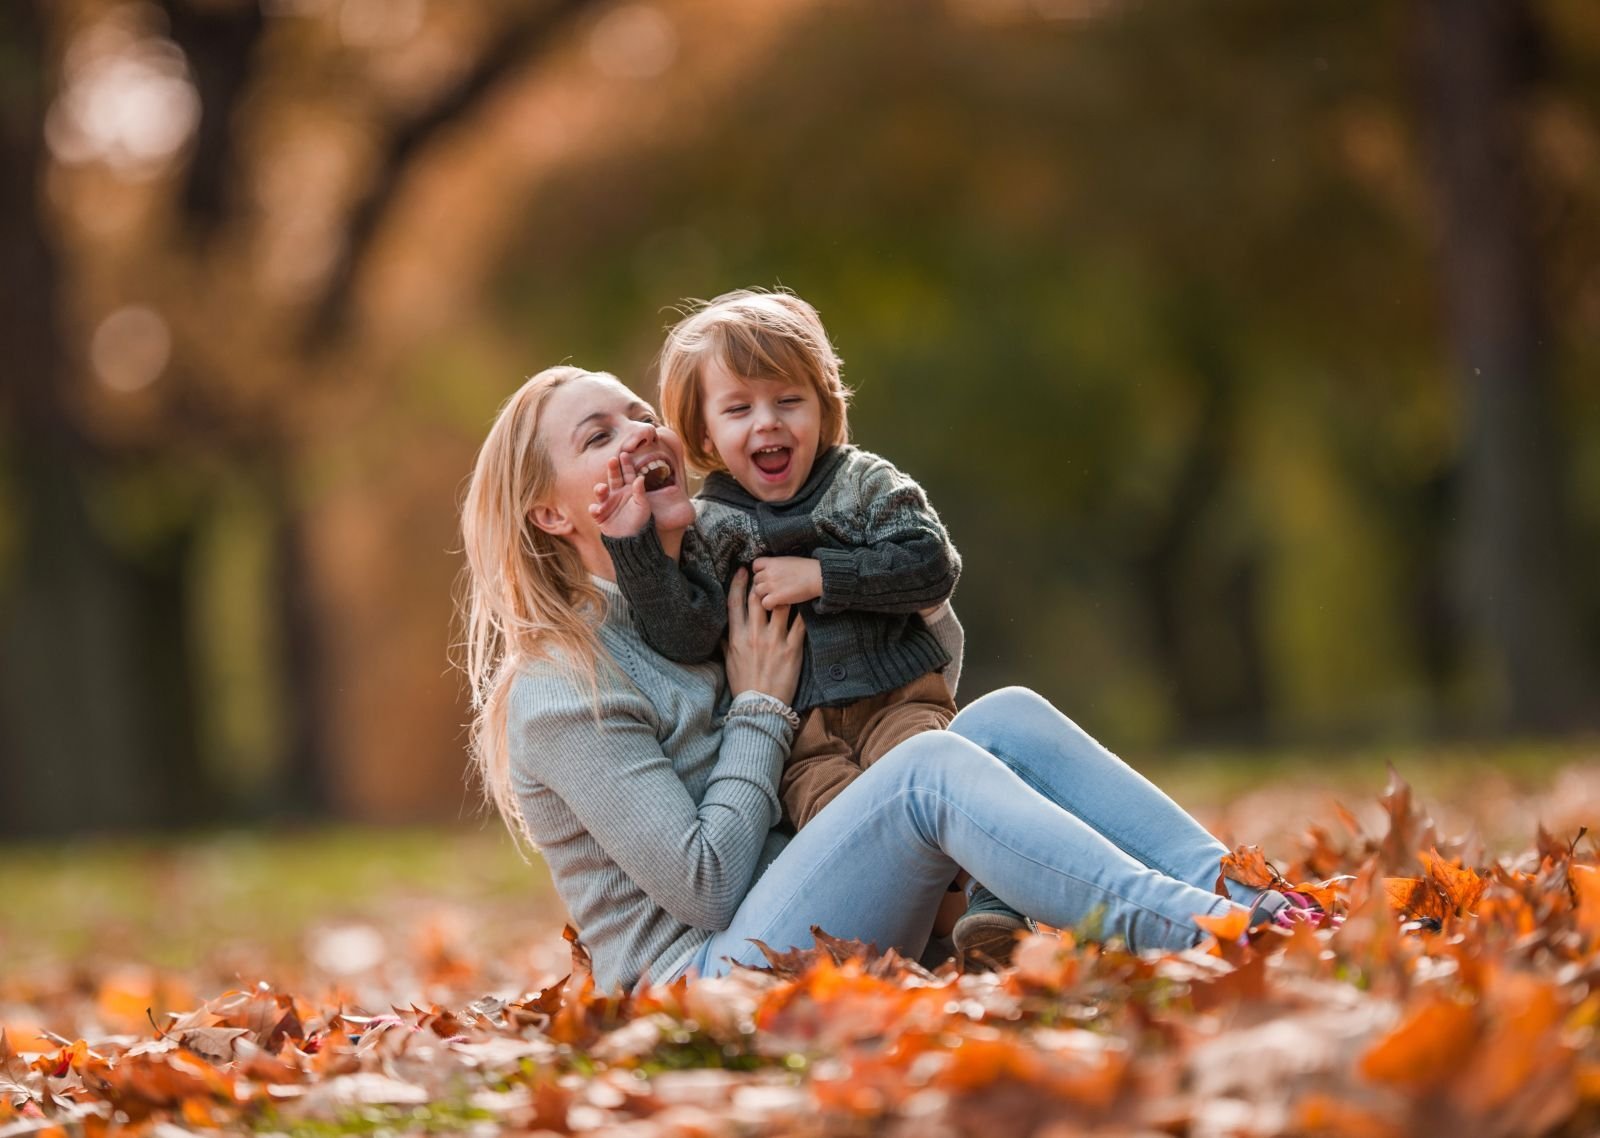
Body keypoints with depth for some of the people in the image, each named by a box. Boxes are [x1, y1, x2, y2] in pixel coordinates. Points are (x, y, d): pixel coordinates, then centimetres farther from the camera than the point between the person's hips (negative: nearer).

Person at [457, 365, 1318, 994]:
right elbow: (705, 887, -13)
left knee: (1007, 719, -10)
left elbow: (936, 652, 25)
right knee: (930, 768, -28)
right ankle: (1204, 938, -41)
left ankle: (1246, 897, -26)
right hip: (700, 976, -8)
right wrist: (761, 708, -4)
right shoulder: (559, 691, -6)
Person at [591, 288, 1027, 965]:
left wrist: (820, 576, -10)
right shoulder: (706, 530, 9)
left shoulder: (864, 485, 8)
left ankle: (992, 901, -35)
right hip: (796, 736, 1)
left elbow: (932, 567, -6)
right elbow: (685, 637, -2)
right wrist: (633, 546, -12)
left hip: (896, 698, 0)